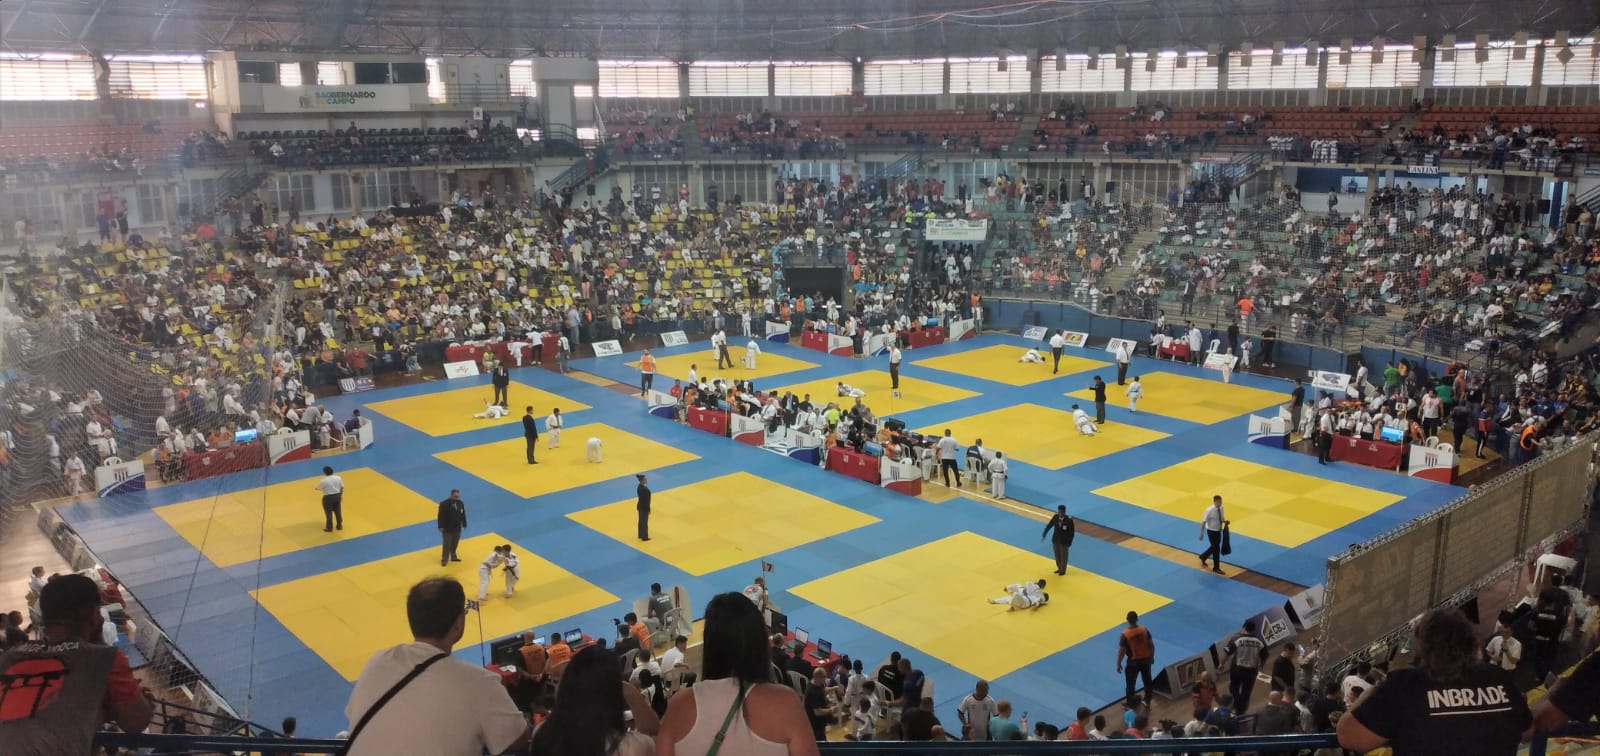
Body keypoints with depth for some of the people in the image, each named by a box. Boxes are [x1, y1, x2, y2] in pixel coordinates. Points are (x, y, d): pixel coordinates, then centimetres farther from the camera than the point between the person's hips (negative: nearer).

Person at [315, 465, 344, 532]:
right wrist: (340, 495, 17)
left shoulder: (323, 481, -19)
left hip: (328, 498, -5)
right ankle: (340, 526, 31)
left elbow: (317, 488, -5)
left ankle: (329, 528, 18)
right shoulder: (338, 478, -5)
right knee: (338, 511, 18)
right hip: (337, 496, 5)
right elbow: (342, 488, 4)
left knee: (328, 513, 8)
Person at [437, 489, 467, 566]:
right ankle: (444, 560, 11)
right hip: (447, 528, -5)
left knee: (455, 544, 16)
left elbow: (463, 515, 7)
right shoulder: (444, 504, -16)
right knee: (447, 545, 0)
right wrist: (441, 527, -18)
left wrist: (464, 525, 11)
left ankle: (453, 557, 32)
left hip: (457, 528, 5)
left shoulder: (460, 503, -1)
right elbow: (441, 516, -15)